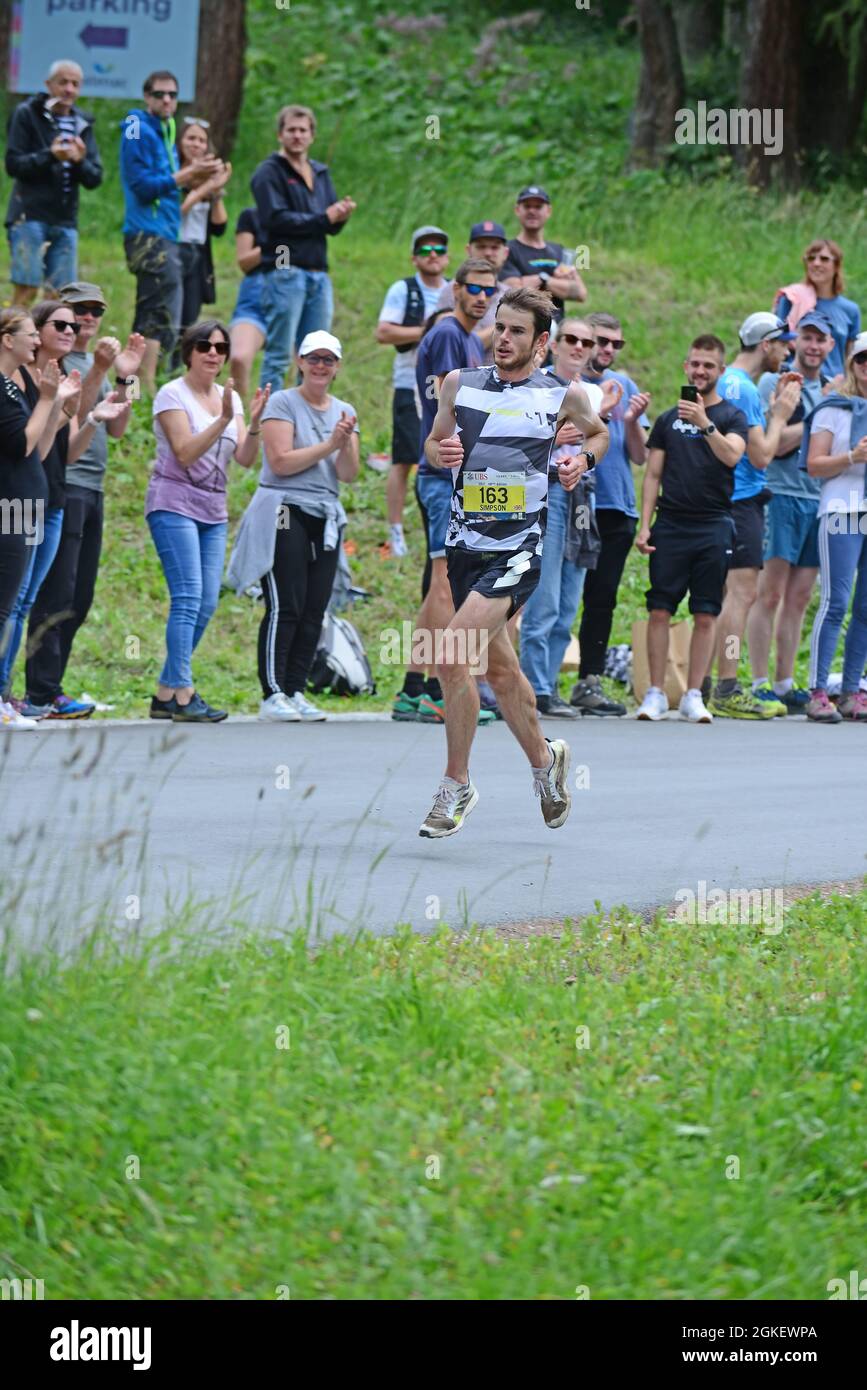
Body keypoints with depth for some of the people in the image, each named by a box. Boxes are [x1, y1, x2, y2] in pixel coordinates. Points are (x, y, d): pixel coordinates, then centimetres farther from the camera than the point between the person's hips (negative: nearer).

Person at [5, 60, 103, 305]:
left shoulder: (82, 124, 14)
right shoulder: (27, 114, 1)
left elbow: (95, 178, 9)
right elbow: (13, 164, -7)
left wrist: (80, 161, -13)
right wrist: (50, 156, -20)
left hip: (65, 220, 5)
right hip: (29, 216, -5)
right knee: (26, 289, -11)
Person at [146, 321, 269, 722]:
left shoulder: (229, 398, 12)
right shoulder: (172, 395, -6)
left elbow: (246, 459, 4)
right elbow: (185, 453, -17)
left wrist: (254, 423, -13)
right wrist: (223, 420, -25)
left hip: (213, 511, 7)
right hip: (175, 504, -7)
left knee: (207, 604, 2)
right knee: (188, 596, -17)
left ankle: (165, 695, 8)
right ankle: (183, 694, -21)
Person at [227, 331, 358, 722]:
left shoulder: (344, 411, 15)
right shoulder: (283, 403, -1)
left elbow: (348, 474, 7)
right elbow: (281, 461, -11)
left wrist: (346, 443, -12)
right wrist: (328, 445, -12)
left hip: (325, 518, 6)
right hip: (283, 513, -6)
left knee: (313, 611, 1)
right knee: (285, 608, -11)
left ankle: (296, 691, 5)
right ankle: (272, 694, -11)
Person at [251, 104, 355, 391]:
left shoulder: (320, 173, 20)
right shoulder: (270, 172, -2)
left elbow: (332, 226, 16)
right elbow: (275, 218, -14)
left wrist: (341, 216, -8)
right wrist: (323, 218, -12)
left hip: (318, 272, 7)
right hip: (285, 271, -7)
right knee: (279, 355, -7)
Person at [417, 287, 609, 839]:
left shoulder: (563, 395, 1)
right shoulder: (460, 384, 7)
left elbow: (599, 432, 20)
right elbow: (434, 442, 20)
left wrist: (583, 460, 0)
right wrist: (439, 453, -3)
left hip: (518, 550, -5)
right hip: (466, 545, 5)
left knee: (454, 653, -21)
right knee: (500, 667, 16)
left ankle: (457, 784, -11)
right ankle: (544, 759, 40)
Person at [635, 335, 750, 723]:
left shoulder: (731, 417, 6)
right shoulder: (667, 419, 14)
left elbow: (731, 455, -14)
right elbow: (653, 476, 13)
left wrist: (705, 423, -27)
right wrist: (644, 526, 4)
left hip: (712, 527, -2)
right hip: (670, 526, 2)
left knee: (705, 616, -1)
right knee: (659, 611, -4)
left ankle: (693, 697, 4)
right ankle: (655, 694, 1)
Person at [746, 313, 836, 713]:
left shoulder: (831, 388, 17)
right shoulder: (774, 383, -3)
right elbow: (774, 444, -13)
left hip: (819, 497, 6)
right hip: (781, 495, -6)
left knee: (799, 598, 7)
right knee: (770, 594, -7)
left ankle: (785, 684, 11)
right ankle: (760, 684, -5)